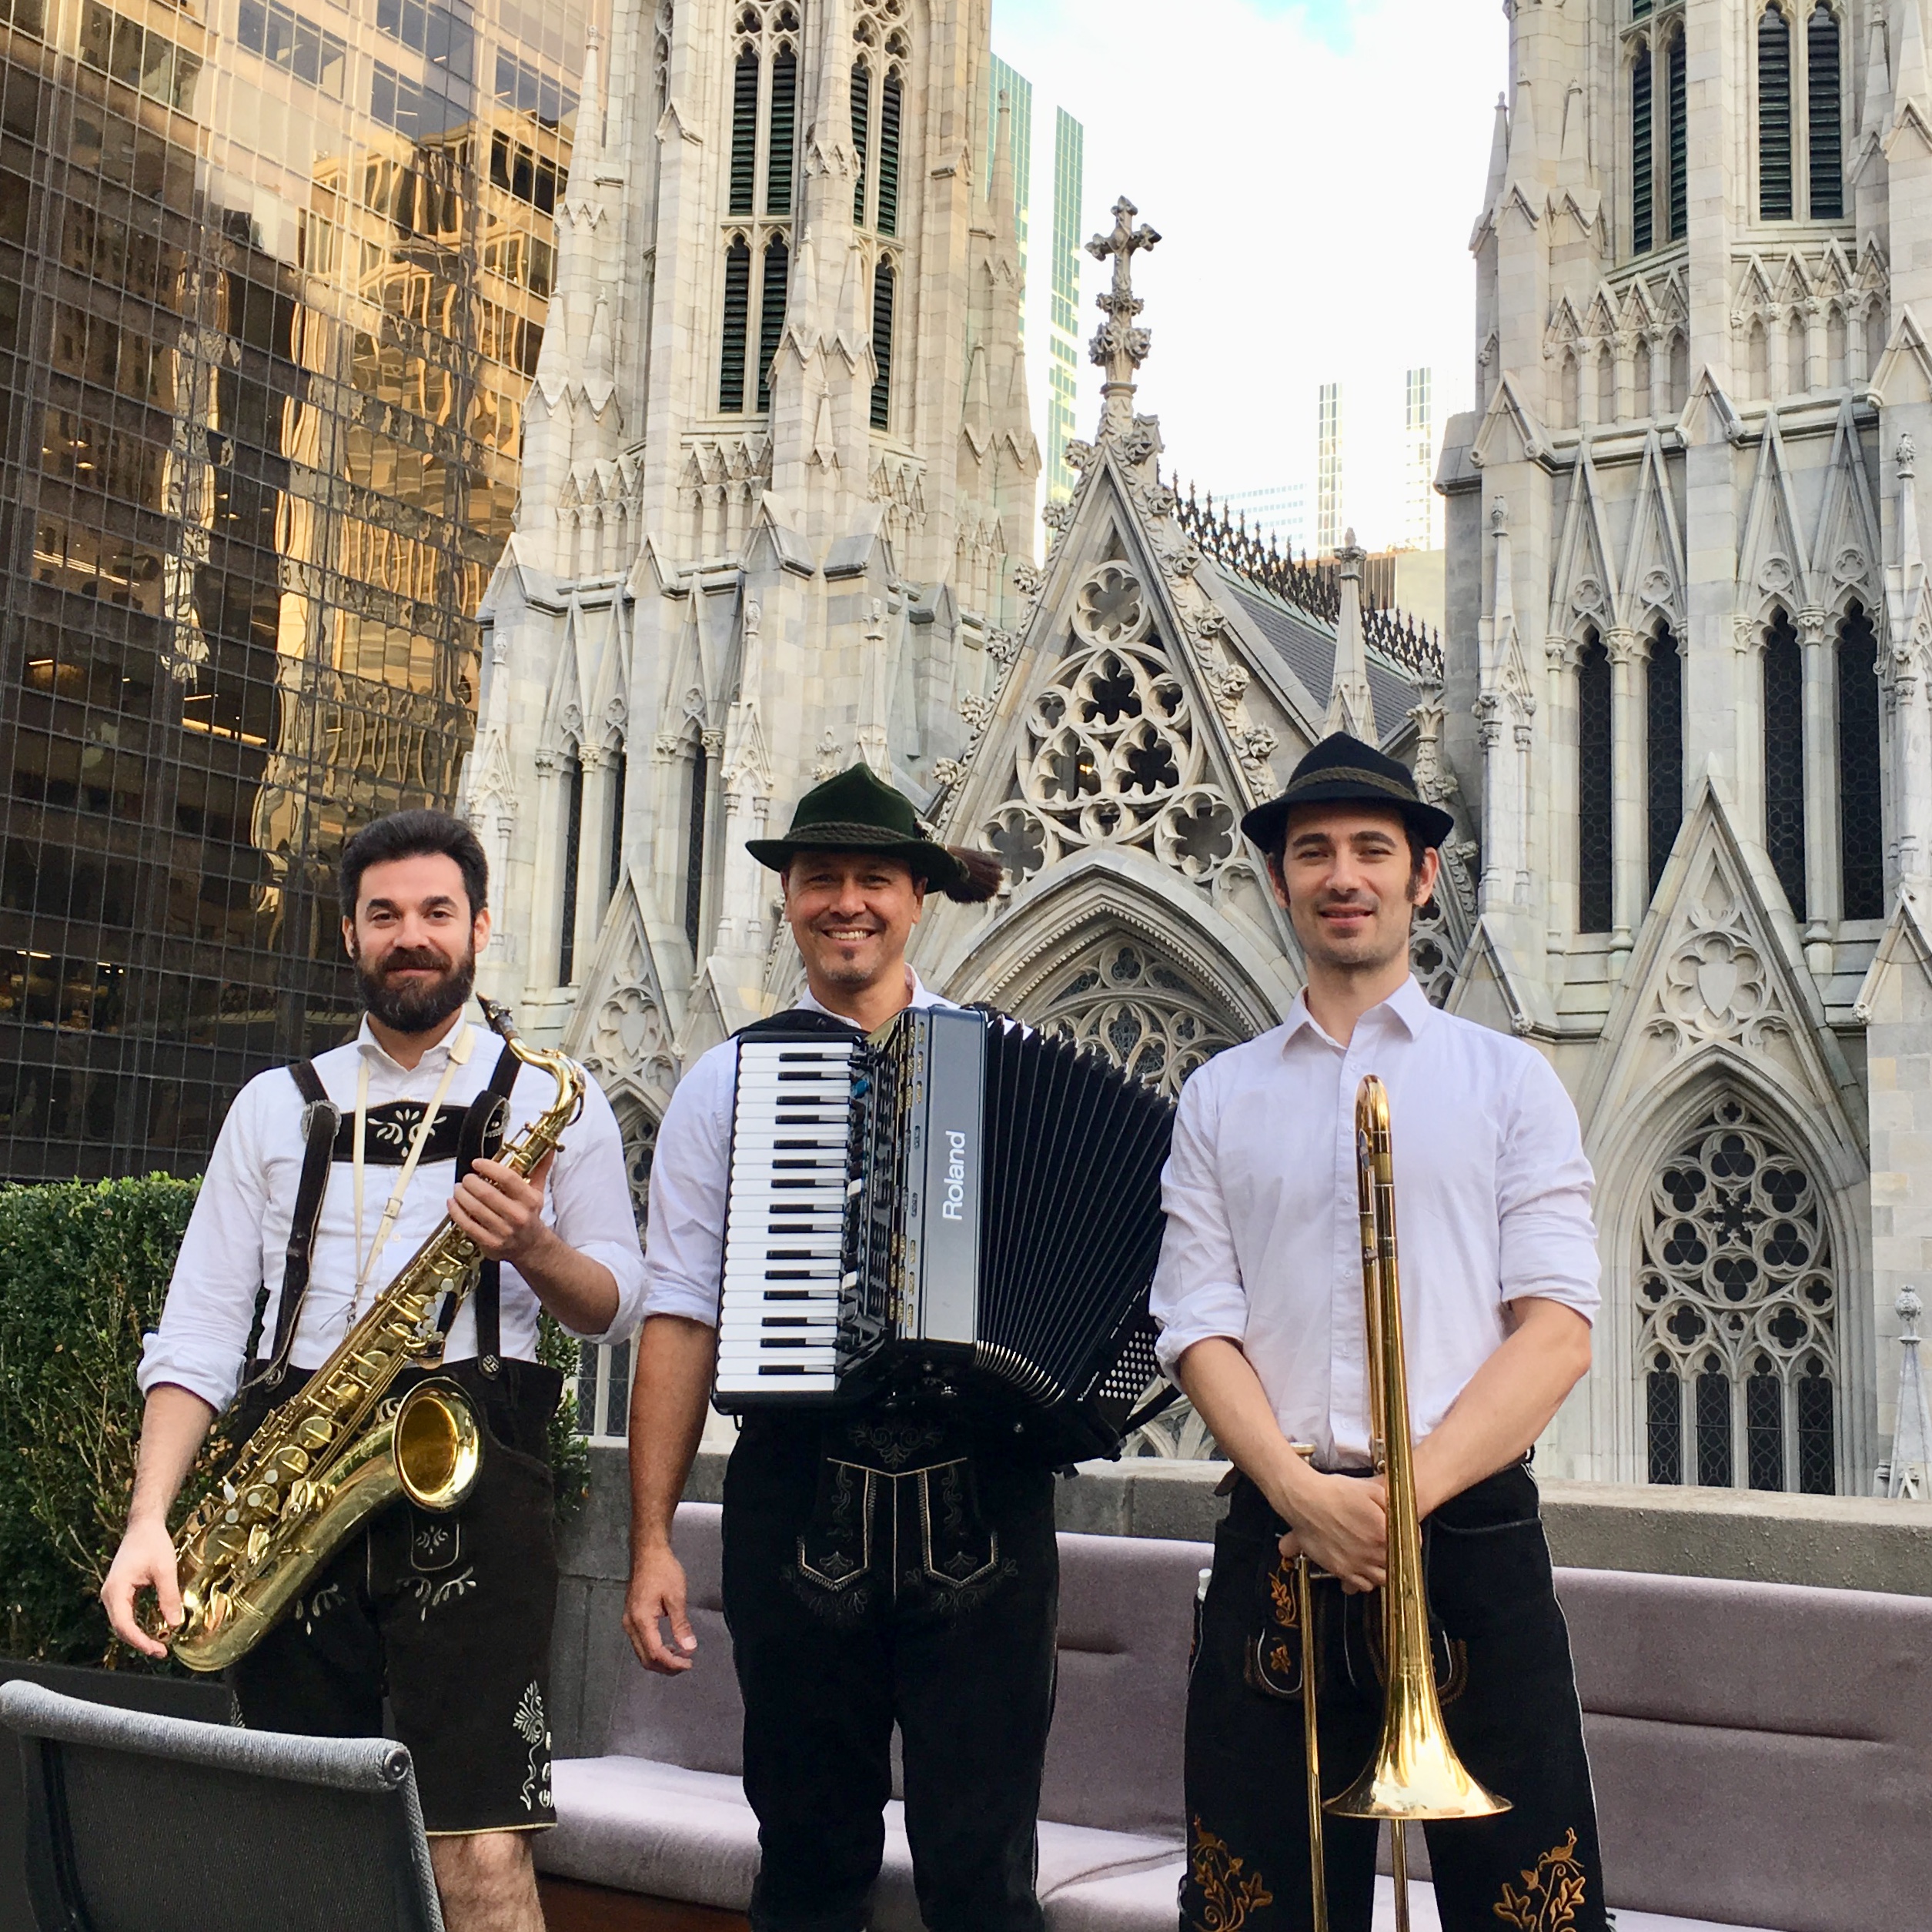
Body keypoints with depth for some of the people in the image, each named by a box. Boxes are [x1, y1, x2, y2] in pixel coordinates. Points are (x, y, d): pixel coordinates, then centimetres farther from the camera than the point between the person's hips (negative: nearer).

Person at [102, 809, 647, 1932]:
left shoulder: (553, 1102, 11)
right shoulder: (276, 1107, 16)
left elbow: (619, 1307, 8)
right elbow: (199, 1329, 9)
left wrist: (532, 1250, -14)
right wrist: (149, 1522, -4)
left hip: (469, 1466, -2)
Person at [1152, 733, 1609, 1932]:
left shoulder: (1510, 1080, 8)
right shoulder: (1221, 1098, 12)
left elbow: (1557, 1331, -2)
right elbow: (1199, 1331, 4)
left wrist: (1408, 1493, -13)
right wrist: (1304, 1494, -12)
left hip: (1472, 1535, -1)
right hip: (1276, 1539, 2)